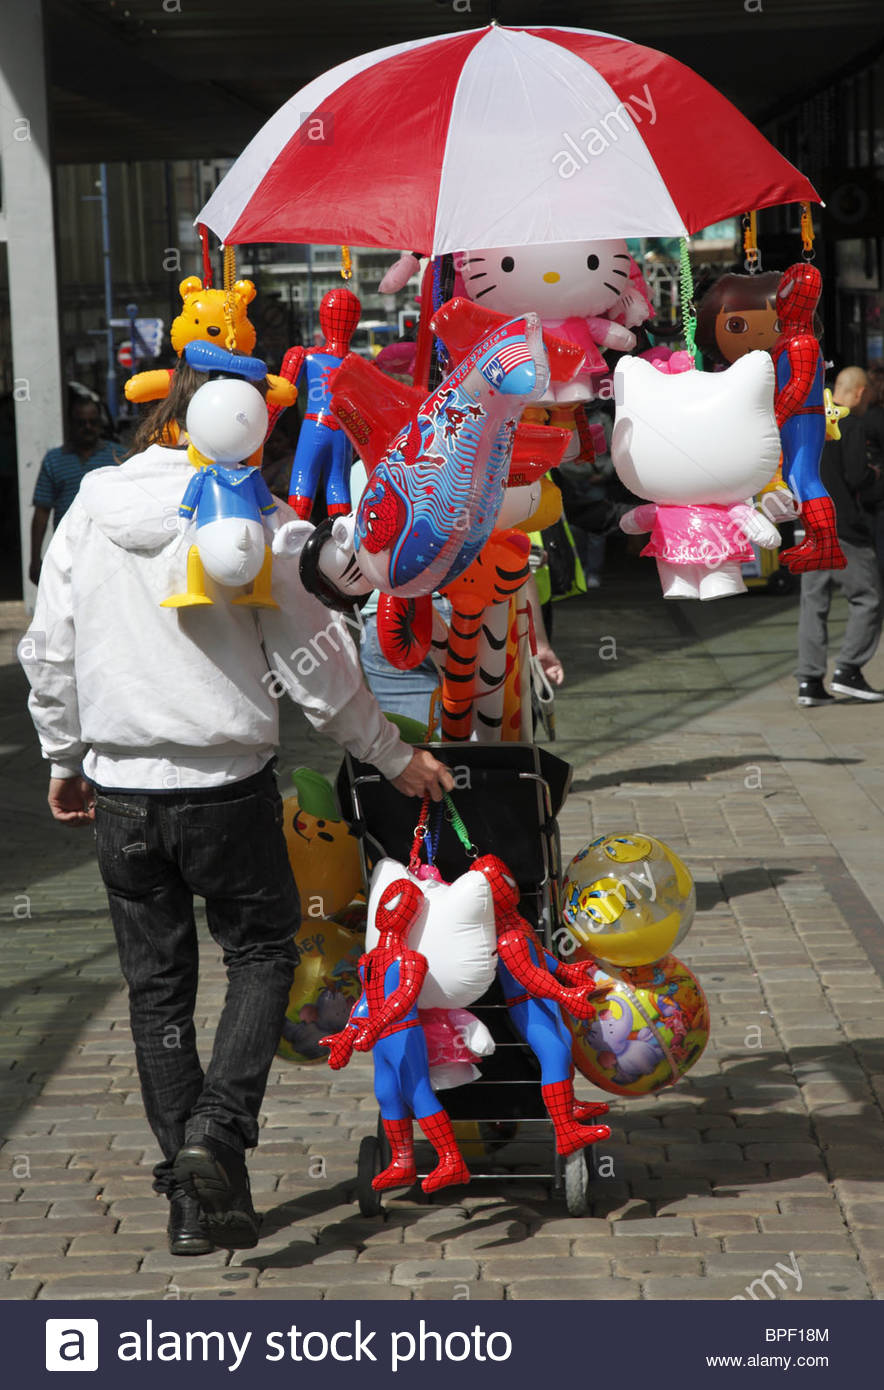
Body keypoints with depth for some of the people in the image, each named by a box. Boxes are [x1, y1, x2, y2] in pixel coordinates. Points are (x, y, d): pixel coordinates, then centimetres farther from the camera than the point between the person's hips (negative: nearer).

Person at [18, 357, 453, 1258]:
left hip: (119, 788, 4)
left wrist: (65, 757, 23)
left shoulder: (87, 512, 3)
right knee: (262, 951, 15)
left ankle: (193, 1193, 14)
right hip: (225, 786, -4)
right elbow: (314, 662, -9)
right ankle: (215, 1132, -4)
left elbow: (47, 653, 9)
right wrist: (394, 757, 4)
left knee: (156, 983, 12)